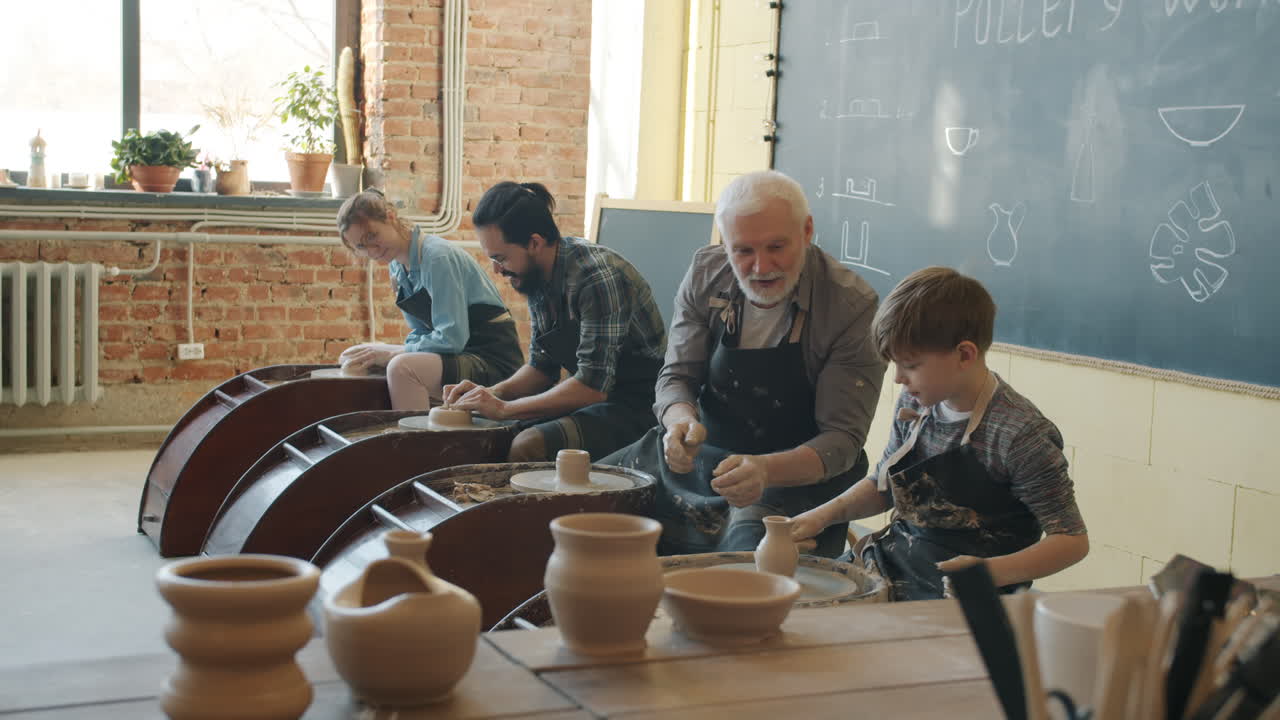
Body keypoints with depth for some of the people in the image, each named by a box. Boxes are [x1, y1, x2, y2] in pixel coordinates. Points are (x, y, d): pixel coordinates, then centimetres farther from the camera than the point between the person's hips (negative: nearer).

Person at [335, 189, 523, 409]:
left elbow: (451, 339, -23)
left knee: (403, 368, -36)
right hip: (459, 356, 10)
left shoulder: (437, 256, -19)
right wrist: (377, 353, -4)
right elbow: (420, 333, 13)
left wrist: (390, 353, -17)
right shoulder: (397, 266, 9)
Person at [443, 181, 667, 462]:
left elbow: (593, 385, -26)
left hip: (638, 405, -8)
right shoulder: (536, 277, 4)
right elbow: (542, 368, 14)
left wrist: (504, 409, -20)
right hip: (596, 396, 8)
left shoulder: (597, 277, -23)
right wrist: (494, 393, -5)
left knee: (527, 446, -29)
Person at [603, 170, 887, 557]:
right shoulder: (706, 272, -4)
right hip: (701, 453, 5)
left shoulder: (851, 304, -18)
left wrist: (765, 470, -38)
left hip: (800, 474, -5)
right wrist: (682, 421, -25)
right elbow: (675, 378, 0)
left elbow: (842, 439, -18)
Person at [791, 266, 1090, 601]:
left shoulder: (1020, 435, -18)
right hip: (895, 559, 8)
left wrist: (993, 572, -28)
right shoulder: (915, 403, 6)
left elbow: (1073, 540, -14)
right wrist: (826, 514, 4)